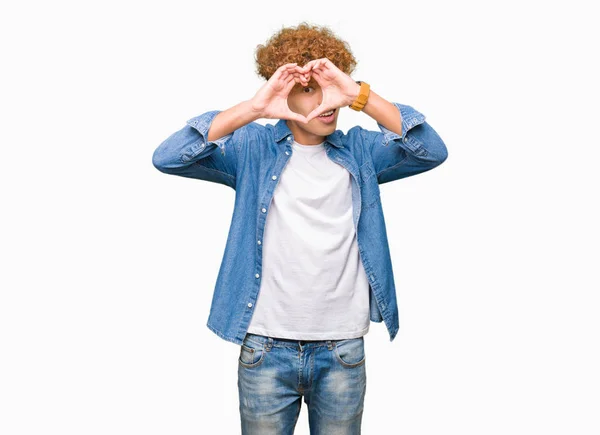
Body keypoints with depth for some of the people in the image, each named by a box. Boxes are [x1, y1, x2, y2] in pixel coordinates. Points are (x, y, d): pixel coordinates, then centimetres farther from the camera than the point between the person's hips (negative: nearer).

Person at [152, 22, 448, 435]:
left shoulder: (360, 151, 3)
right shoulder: (254, 148, -2)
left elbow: (432, 151, -12)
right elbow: (167, 158, -14)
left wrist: (360, 95, -23)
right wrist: (253, 108, -24)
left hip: (343, 351, 2)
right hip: (266, 349, -1)